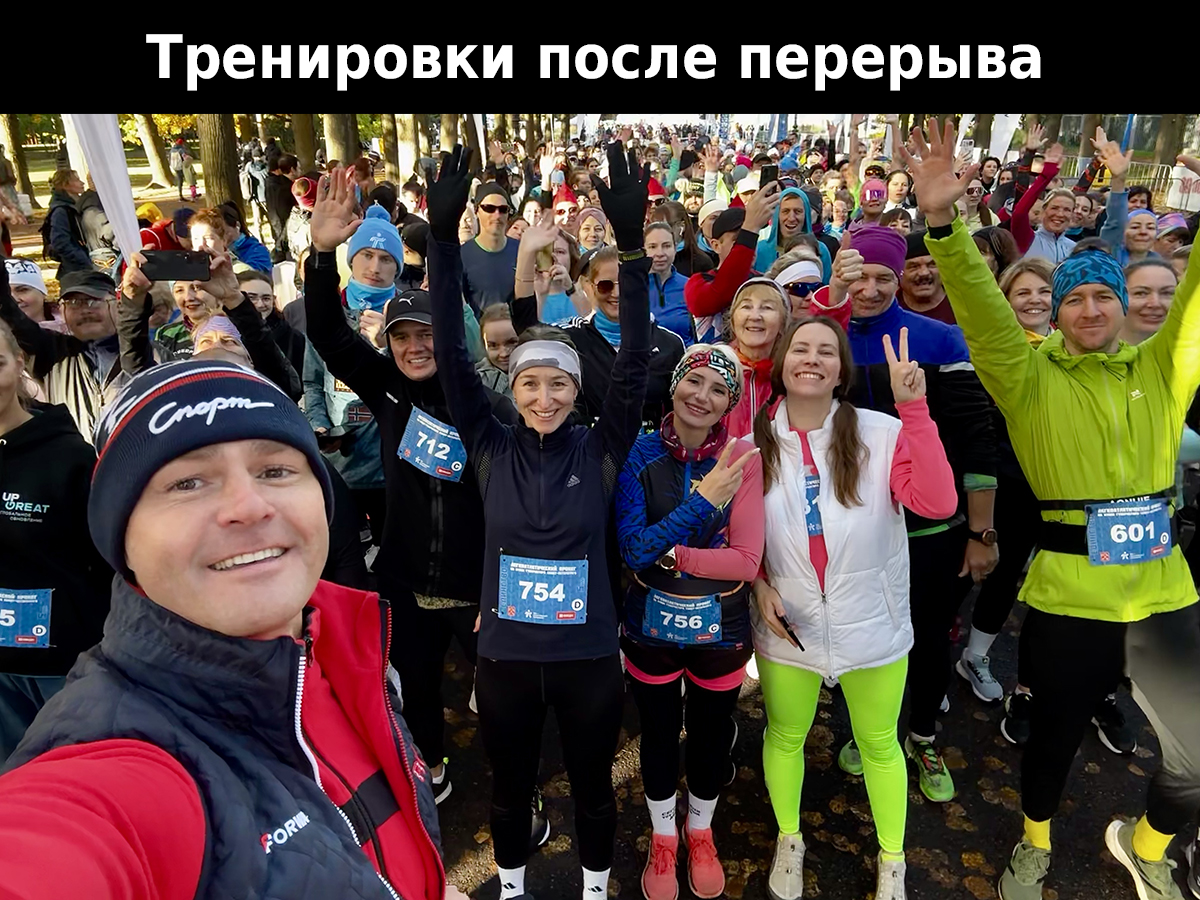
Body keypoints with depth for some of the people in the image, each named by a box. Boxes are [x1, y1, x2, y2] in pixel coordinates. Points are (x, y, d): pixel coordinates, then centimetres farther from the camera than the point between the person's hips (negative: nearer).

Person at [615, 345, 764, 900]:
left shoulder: (742, 459, -13)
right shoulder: (639, 455, -12)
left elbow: (746, 560, -17)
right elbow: (632, 548, -21)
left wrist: (668, 551, -21)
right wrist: (702, 503, -26)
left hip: (721, 630, 0)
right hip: (651, 627, 0)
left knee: (711, 735, 21)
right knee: (658, 735, 19)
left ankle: (700, 833, 50)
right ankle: (663, 838, 47)